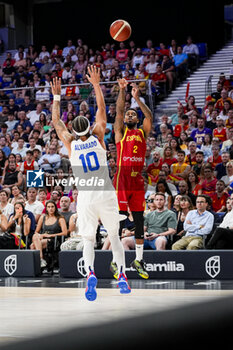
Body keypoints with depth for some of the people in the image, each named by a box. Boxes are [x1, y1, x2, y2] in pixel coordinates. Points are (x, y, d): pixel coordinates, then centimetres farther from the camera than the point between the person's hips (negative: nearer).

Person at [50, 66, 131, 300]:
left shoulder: (70, 144, 1)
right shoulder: (98, 138, 0)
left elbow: (56, 121, 15)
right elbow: (101, 111, 10)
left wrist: (57, 96, 24)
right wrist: (96, 85, 14)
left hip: (85, 197, 0)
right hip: (106, 194, 1)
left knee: (88, 239, 3)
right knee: (114, 237, 12)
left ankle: (90, 273, -23)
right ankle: (122, 275, 2)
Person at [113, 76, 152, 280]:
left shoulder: (143, 132, 15)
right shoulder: (120, 131, 8)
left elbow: (149, 116, -1)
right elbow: (119, 110, -5)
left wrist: (137, 98, -9)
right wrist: (122, 91, -12)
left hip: (138, 179, 4)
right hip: (122, 177, -4)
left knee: (139, 220, 7)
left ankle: (139, 259, 14)